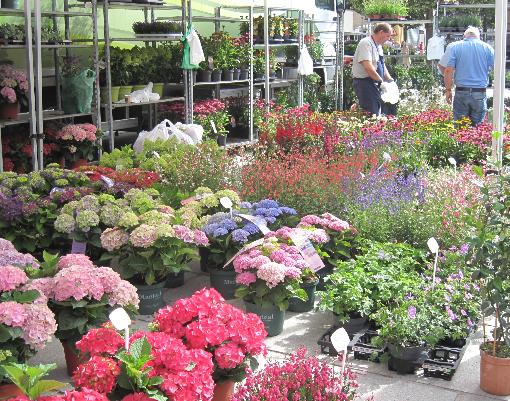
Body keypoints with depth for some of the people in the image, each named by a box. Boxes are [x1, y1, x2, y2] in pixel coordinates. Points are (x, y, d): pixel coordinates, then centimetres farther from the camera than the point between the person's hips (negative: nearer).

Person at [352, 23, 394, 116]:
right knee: (372, 113, -13)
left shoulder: (378, 46, 16)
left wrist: (389, 79, 9)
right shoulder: (366, 43, -15)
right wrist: (381, 81, -19)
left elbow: (382, 66, 24)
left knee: (377, 111, 12)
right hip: (364, 83, -10)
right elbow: (368, 67, -25)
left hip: (374, 83, 10)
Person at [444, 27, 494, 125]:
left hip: (461, 92, 0)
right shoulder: (487, 47, 6)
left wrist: (448, 90, 3)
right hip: (480, 93, 1)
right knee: (477, 126, 7)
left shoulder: (456, 47, 3)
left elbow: (449, 70, -3)